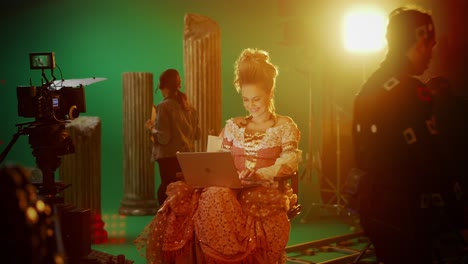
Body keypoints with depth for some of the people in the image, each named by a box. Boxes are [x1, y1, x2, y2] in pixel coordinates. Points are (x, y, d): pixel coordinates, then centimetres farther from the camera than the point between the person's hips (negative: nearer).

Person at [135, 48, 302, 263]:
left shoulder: (284, 126, 9)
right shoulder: (233, 126, 22)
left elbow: (290, 159, -8)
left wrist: (261, 173, -27)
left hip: (267, 193, -4)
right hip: (234, 189, 4)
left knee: (219, 199, -37)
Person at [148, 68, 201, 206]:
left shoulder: (164, 107, -12)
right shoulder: (188, 106, 7)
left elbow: (163, 138, -15)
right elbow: (197, 134, 13)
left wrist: (153, 127, 2)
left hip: (170, 158, -6)